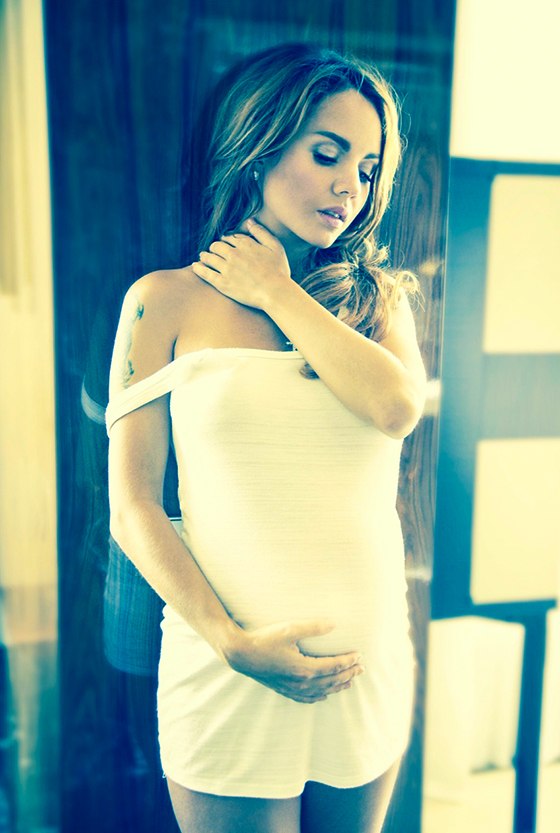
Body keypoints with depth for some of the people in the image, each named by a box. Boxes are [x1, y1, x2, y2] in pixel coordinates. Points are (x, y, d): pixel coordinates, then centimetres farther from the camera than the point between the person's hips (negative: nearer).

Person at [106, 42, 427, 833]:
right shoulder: (167, 300, -3)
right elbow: (133, 506, -6)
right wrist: (232, 643, -15)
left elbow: (397, 407, -15)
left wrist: (279, 294, -7)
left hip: (372, 661, 4)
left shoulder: (379, 295, 7)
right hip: (228, 670, -3)